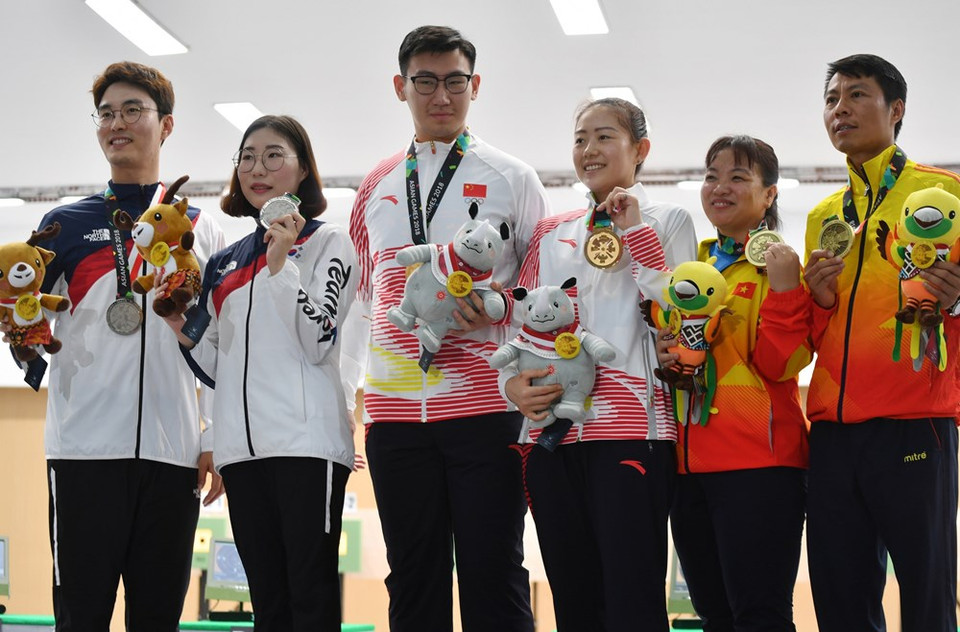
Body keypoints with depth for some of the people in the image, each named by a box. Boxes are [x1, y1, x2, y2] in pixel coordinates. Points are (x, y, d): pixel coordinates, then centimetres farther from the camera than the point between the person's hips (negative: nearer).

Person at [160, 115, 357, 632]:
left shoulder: (328, 243, 5)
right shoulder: (224, 263, 20)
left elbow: (317, 342, -8)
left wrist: (280, 263, -12)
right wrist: (184, 331, 4)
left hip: (306, 441, -6)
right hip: (242, 446, 6)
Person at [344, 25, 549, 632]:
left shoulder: (511, 178, 6)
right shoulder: (377, 187, 16)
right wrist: (361, 381, 13)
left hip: (485, 404, -3)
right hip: (395, 407, 3)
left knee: (493, 579, -2)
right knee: (413, 580, 8)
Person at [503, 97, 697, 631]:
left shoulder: (667, 221, 8)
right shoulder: (551, 235, 19)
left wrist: (637, 233, -5)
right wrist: (514, 382, -2)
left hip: (631, 428, -4)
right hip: (552, 431, 5)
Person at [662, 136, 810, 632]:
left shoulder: (777, 264, -2)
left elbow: (779, 366, -11)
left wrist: (784, 289, -21)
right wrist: (660, 356, 3)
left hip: (757, 460, -7)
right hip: (690, 460, 7)